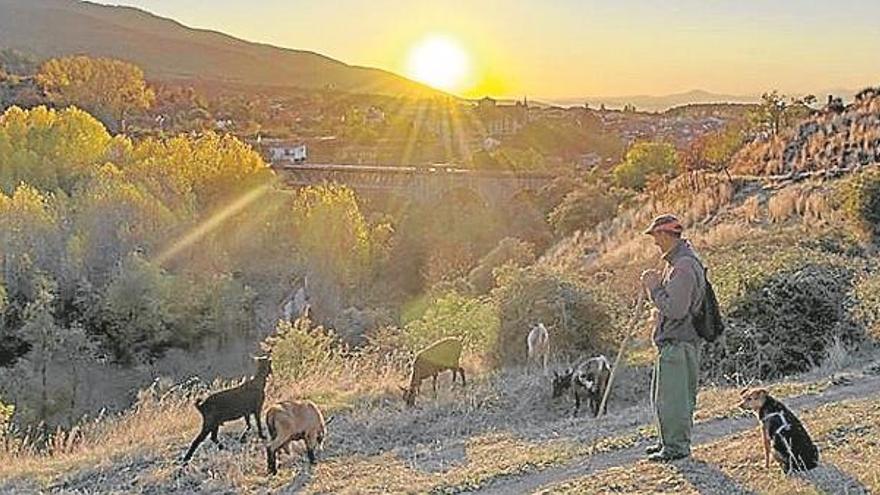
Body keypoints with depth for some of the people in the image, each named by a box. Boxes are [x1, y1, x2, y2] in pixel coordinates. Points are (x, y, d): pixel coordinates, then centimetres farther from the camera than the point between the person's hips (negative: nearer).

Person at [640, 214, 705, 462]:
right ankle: (670, 441, 30)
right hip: (671, 341, 11)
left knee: (672, 397, -3)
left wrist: (654, 287, -16)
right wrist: (655, 285, 7)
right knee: (661, 395, 18)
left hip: (679, 342, -11)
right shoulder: (677, 260, 14)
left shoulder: (684, 265, -20)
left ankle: (677, 446, 8)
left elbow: (676, 309, -25)